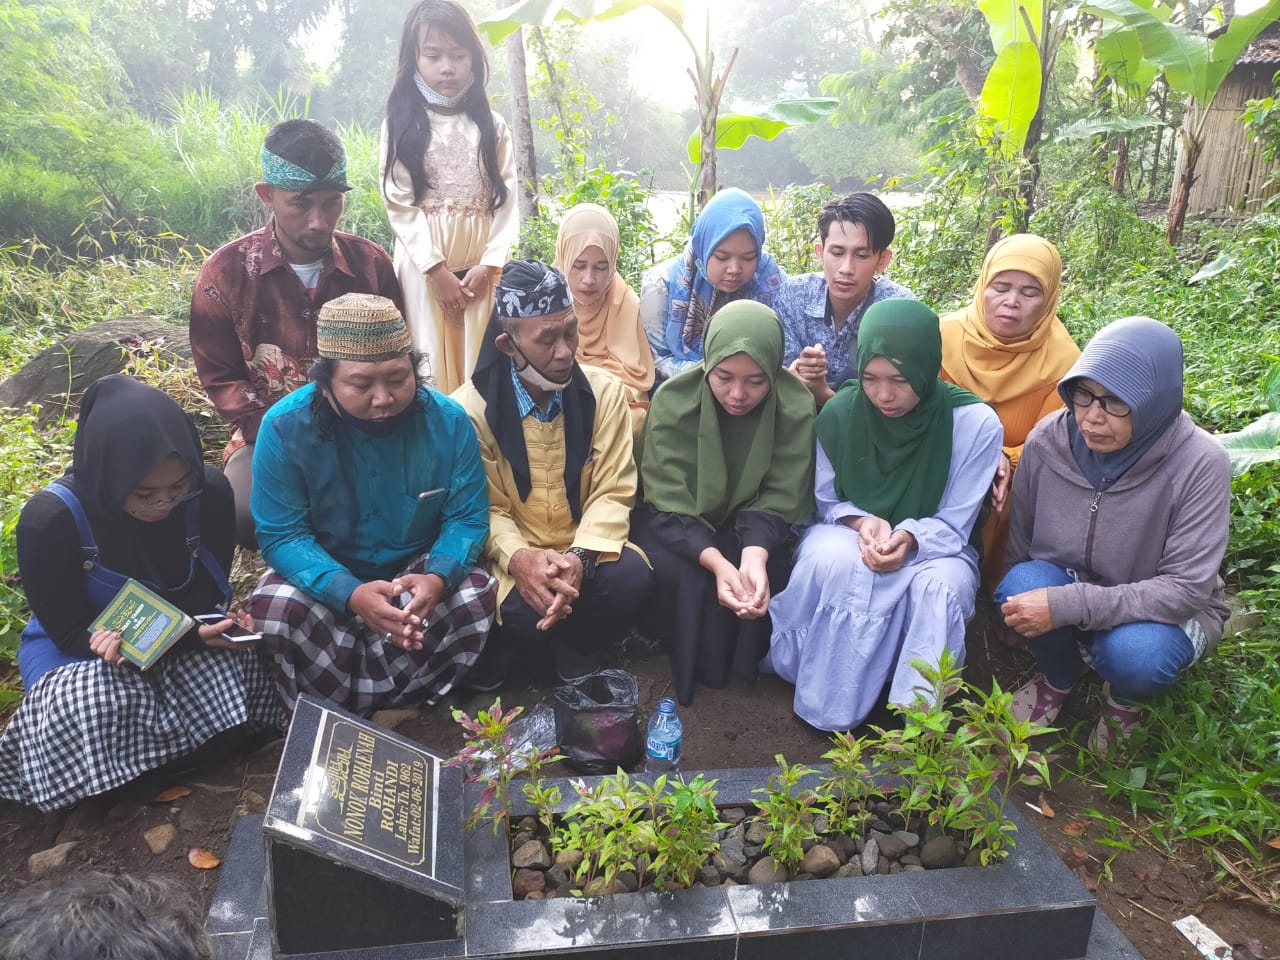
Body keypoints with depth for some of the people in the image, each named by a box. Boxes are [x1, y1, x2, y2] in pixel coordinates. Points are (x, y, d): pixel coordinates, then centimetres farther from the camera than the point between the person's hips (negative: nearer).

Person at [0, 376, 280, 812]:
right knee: (90, 713, -36)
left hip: (182, 634, 3)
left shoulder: (210, 493, -18)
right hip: (77, 645, -2)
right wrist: (189, 636, -36)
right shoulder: (50, 519, -26)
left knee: (233, 664, -30)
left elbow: (210, 591, -6)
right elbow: (68, 631, -19)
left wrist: (213, 625, -34)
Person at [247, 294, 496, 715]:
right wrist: (349, 594, -37)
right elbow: (281, 534, -18)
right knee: (277, 607, -30)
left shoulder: (448, 420, -15)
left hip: (417, 569, 1)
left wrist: (438, 577, -34)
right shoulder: (285, 426, -19)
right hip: (326, 577, -1)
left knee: (476, 597, -26)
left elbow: (467, 517, -10)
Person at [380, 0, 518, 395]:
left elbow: (507, 200, 4)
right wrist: (438, 269, -12)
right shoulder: (401, 125, 4)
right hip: (424, 265, -2)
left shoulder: (492, 127, 10)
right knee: (430, 369, 1)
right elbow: (399, 202, -4)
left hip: (483, 266, 2)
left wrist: (488, 265, -9)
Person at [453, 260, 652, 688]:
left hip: (585, 553, 2)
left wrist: (580, 556, -26)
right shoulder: (471, 407, -10)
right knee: (523, 607, -34)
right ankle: (499, 652, 5)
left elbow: (613, 492, -7)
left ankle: (578, 658, 2)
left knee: (629, 575, -29)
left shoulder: (604, 392, -4)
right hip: (513, 558, -2)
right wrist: (518, 557, -30)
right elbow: (485, 508, -7)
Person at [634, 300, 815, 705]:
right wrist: (715, 561, -43)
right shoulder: (673, 399, -24)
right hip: (680, 524, -1)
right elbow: (670, 504, -25)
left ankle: (736, 663, 2)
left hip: (748, 524, 2)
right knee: (672, 571, -31)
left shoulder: (796, 406, -20)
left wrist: (755, 554, -39)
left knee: (764, 572, -28)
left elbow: (779, 500, -17)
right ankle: (681, 658, -1)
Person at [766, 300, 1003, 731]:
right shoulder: (839, 413, -12)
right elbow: (825, 501, 0)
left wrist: (910, 538, -33)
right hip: (849, 535, 1)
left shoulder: (975, 423, -16)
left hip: (933, 548, 0)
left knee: (940, 587, -37)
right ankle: (828, 713, -20)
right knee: (834, 559, -36)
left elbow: (953, 525, -10)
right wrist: (860, 522, -23)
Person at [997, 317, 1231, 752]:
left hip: (1165, 612, -2)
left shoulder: (1200, 464, -25)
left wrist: (1070, 605, -34)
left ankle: (1124, 699, 5)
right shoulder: (1047, 440, -16)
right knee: (1024, 582, -30)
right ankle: (1060, 677, 3)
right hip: (1063, 589, 3)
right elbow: (1020, 546, 0)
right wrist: (1026, 600, -12)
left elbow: (1186, 587, -26)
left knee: (1131, 653, -35)